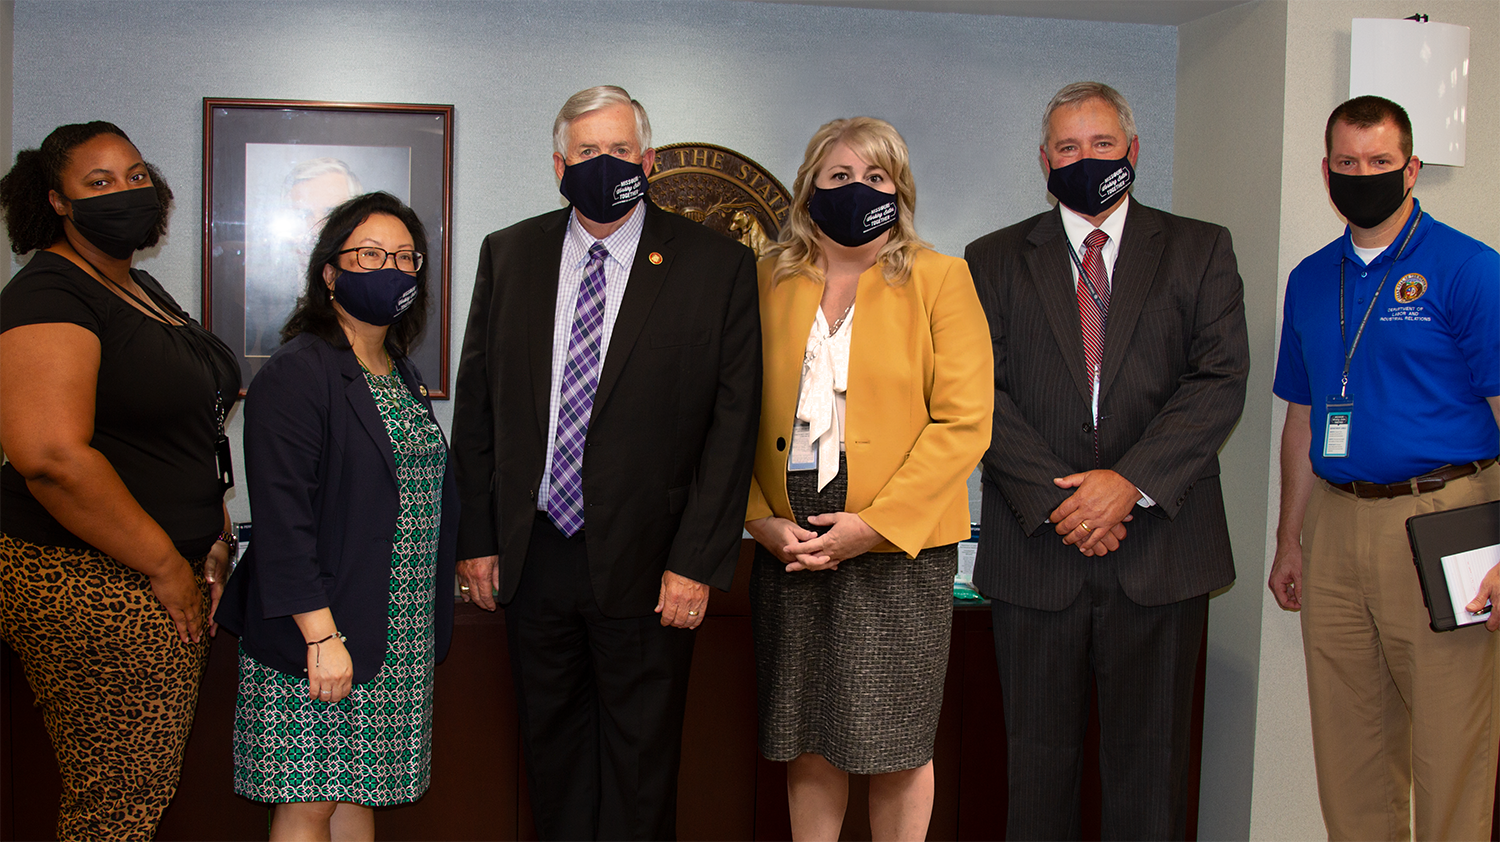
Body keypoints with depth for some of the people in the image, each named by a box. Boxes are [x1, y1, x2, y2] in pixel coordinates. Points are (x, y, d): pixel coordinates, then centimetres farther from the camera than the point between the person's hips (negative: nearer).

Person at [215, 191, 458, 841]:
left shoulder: (402, 375, 15)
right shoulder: (294, 374, -12)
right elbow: (283, 522, -18)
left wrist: (431, 616, 14)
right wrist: (321, 635, -22)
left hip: (396, 635, 7)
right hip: (320, 632, -7)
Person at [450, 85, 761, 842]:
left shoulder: (715, 265, -4)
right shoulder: (508, 255, 7)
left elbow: (733, 421, -7)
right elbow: (475, 405, 8)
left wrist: (697, 560, -11)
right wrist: (476, 538, 3)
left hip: (645, 562, -3)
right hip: (533, 553, 3)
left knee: (640, 760, 9)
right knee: (551, 749, 16)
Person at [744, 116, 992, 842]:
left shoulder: (939, 280, 1)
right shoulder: (770, 281, 10)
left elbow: (963, 422, -7)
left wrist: (876, 524, -14)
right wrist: (760, 518, -5)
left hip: (898, 547, -3)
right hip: (789, 549, 3)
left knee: (895, 745, 3)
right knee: (806, 742, 10)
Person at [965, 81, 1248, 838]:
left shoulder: (1200, 250, 8)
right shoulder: (995, 261, 8)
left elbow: (1221, 382, -3)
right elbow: (983, 394, -1)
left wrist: (1130, 482, -14)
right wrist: (1054, 499, -12)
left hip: (1160, 544, 0)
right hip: (1036, 548, 0)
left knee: (1150, 758, 8)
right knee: (1039, 758, 8)